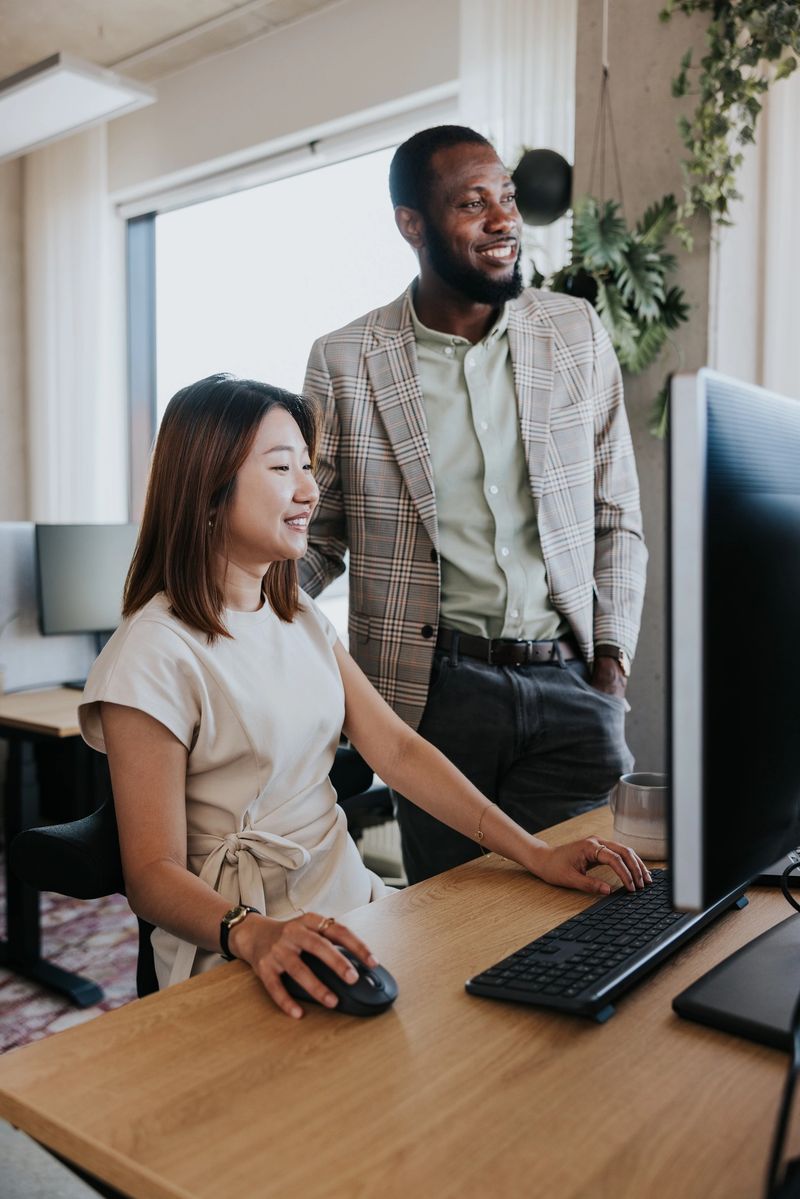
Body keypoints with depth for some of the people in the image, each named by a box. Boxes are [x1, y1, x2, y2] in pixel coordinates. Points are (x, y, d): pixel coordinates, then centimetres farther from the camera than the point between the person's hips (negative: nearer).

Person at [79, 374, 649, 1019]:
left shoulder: (299, 616, 11)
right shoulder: (156, 655, -14)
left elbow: (398, 749, 4)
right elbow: (154, 873, -15)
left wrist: (536, 852, -4)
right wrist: (254, 933, -35)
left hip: (352, 900, 7)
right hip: (243, 958, -7)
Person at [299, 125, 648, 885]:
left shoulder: (578, 334, 6)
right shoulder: (345, 362, -1)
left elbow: (617, 515, 9)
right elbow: (316, 534, 5)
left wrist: (610, 665, 1)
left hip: (570, 683, 2)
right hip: (438, 687, -1)